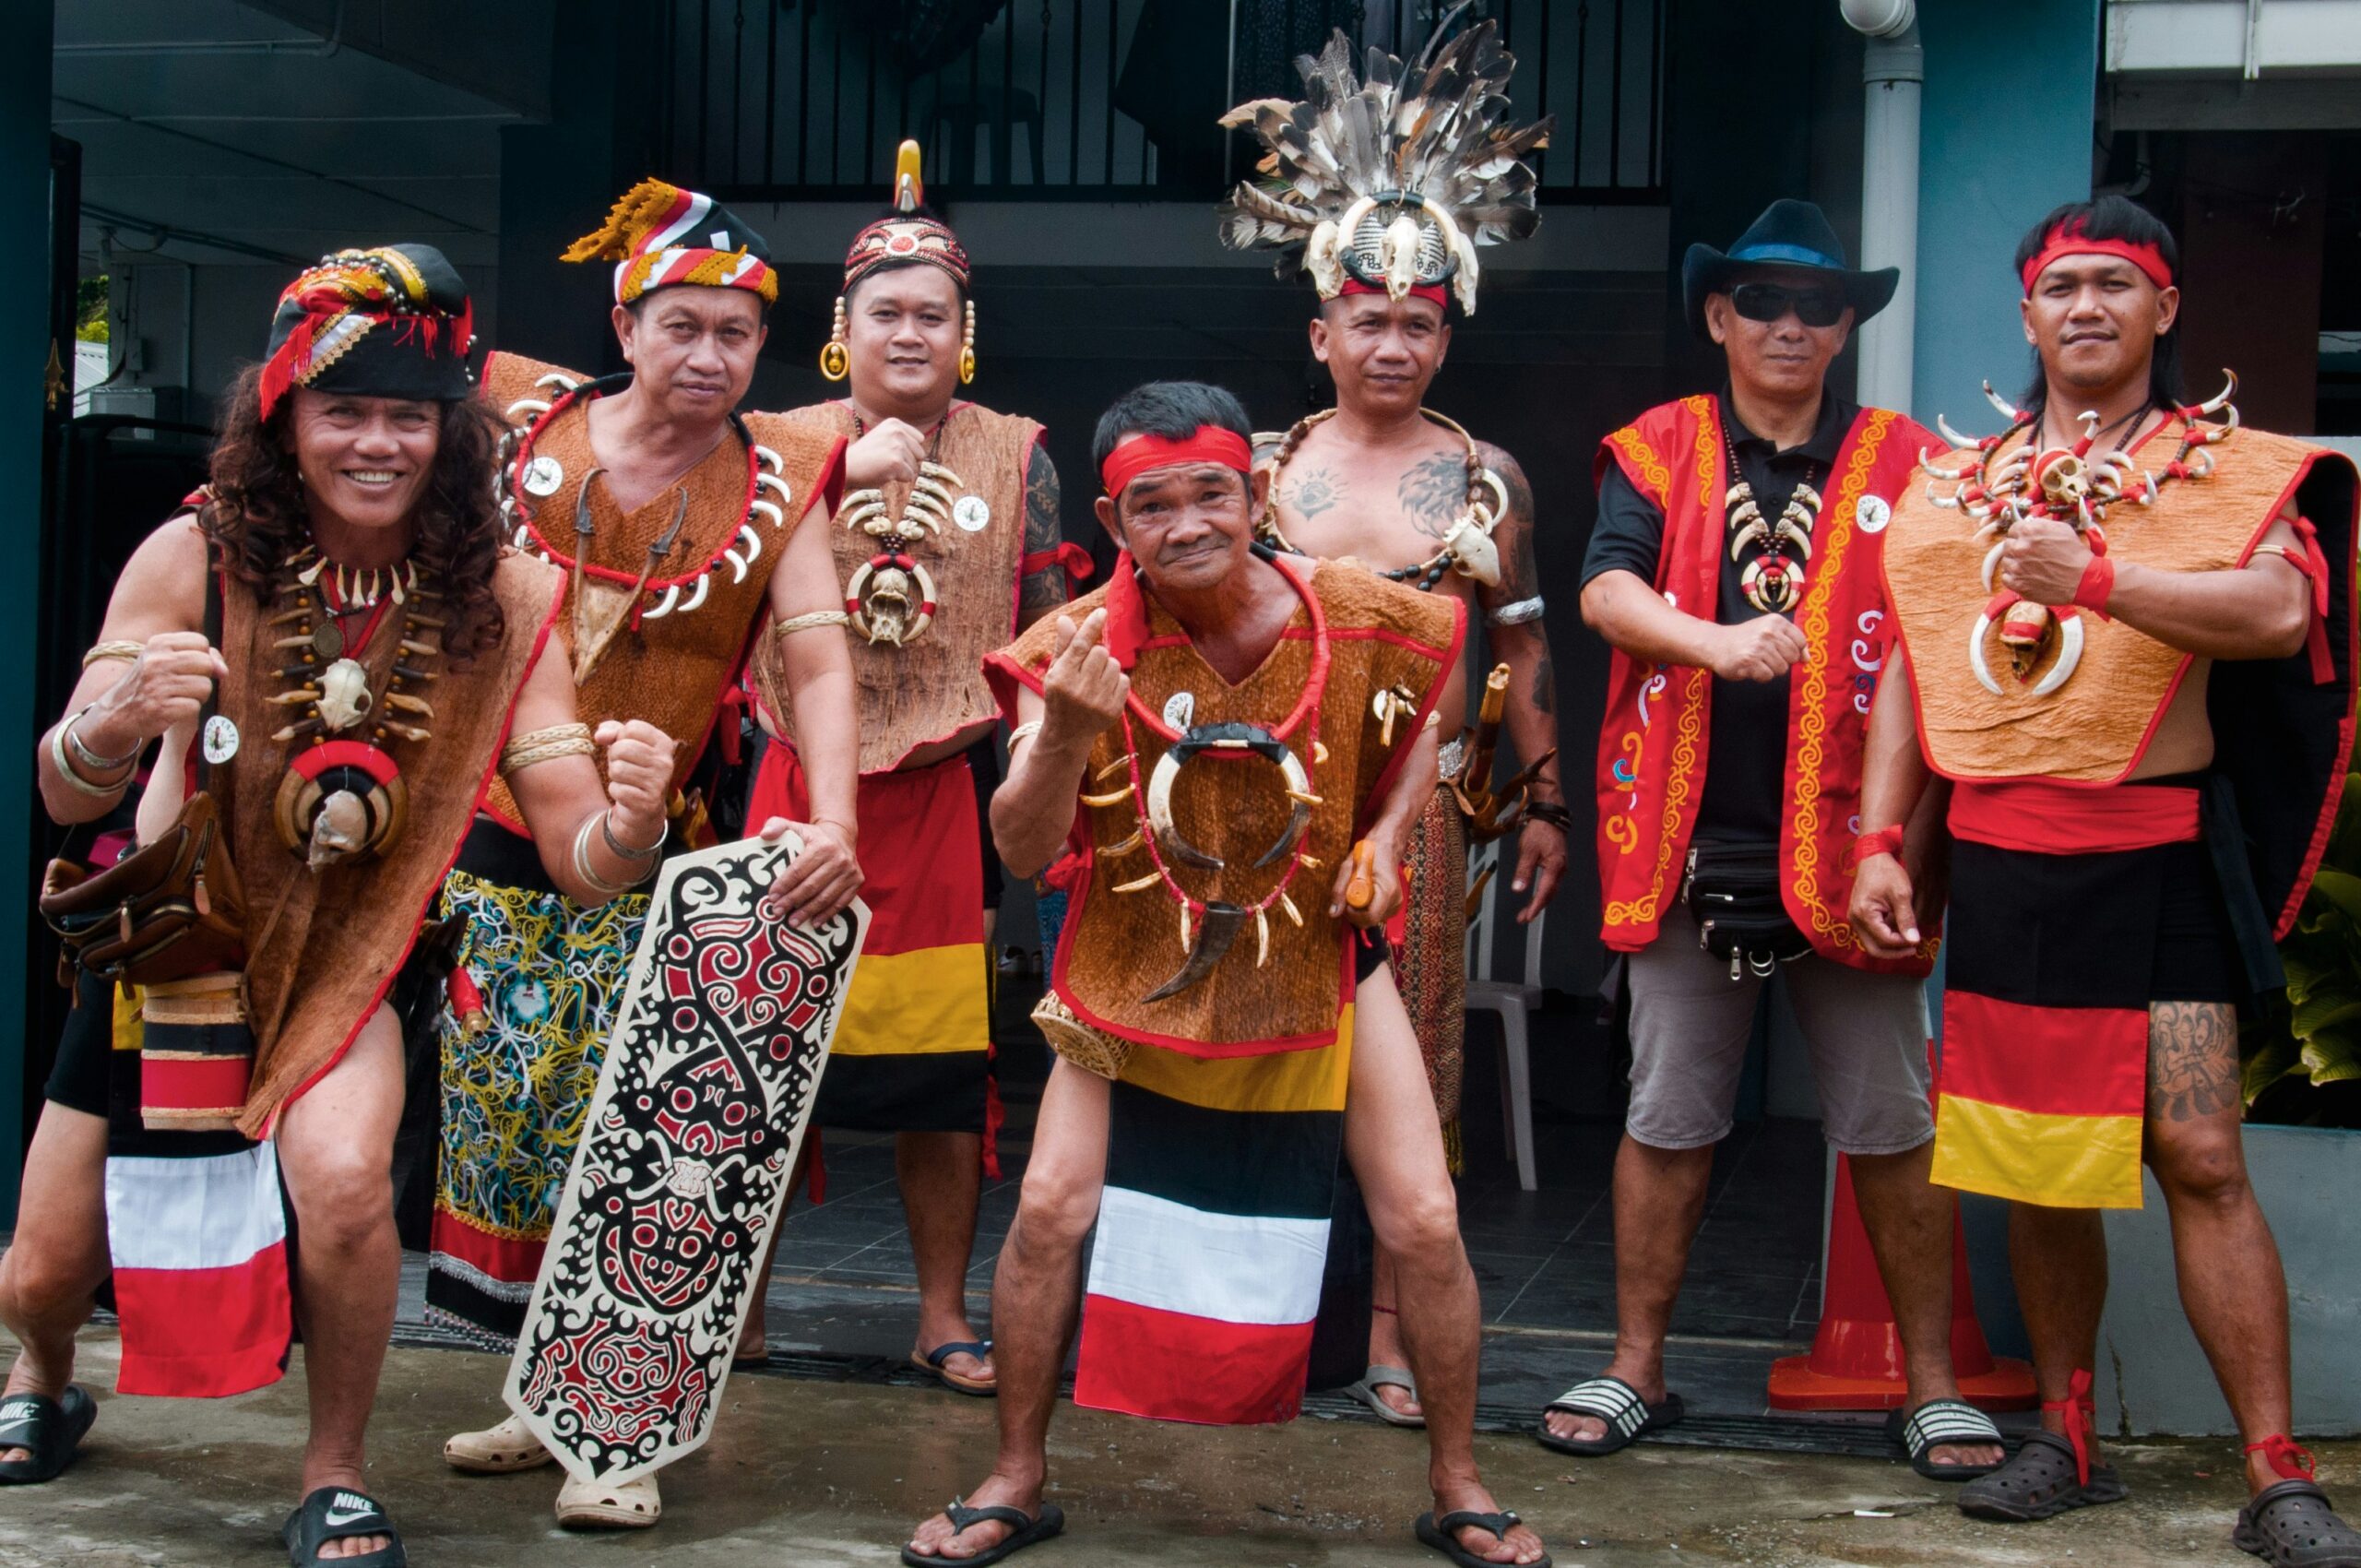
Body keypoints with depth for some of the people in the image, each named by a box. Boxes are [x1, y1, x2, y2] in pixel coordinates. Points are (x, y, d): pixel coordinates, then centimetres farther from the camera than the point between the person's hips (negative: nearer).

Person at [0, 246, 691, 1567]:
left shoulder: (499, 599, -17)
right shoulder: (197, 558, -19)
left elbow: (579, 857, -20)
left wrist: (630, 825, -44)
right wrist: (114, 726, -45)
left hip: (345, 973, -1)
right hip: (175, 951, 1)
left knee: (342, 1178, -30)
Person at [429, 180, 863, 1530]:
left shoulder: (778, 482, -3)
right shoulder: (527, 427, 1)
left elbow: (821, 661, -14)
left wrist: (834, 823, -28)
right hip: (501, 820, 3)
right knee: (501, 1101, 7)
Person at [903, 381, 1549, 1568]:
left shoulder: (1363, 624, -14)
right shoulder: (1083, 646, -16)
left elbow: (1417, 735, 10)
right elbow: (1023, 850, -21)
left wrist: (1383, 838, -7)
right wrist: (1067, 733, -39)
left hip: (1319, 962, 1)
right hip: (1139, 970, 0)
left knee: (1424, 1224, -4)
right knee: (1051, 1208, -8)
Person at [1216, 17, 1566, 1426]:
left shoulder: (1486, 478, 5)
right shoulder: (1266, 467, 6)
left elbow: (1526, 648, 8)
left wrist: (1546, 801, 4)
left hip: (1423, 800, -1)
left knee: (1412, 1056, 2)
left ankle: (1391, 1331, 10)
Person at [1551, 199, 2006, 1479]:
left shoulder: (1900, 462, 6)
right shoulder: (1659, 449, 7)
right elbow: (1605, 588, -8)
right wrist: (1717, 641, -26)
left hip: (1847, 835, 0)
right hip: (1688, 838, 1)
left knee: (1890, 1125, 5)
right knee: (1667, 1117, 10)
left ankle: (1929, 1381, 17)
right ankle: (1638, 1368, 21)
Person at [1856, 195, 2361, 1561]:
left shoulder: (2229, 468, 1)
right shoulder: (1961, 480, 14)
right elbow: (1913, 674, 15)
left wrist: (2095, 576, -29)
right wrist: (1880, 844, 6)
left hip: (2155, 861, -4)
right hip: (1995, 866, 4)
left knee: (2200, 1156, -10)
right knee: (2035, 1165, 9)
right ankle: (2069, 1439, 23)